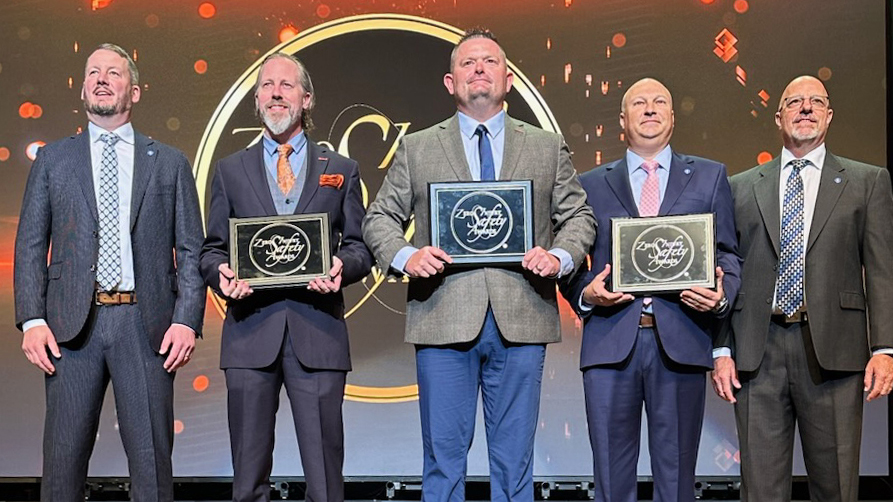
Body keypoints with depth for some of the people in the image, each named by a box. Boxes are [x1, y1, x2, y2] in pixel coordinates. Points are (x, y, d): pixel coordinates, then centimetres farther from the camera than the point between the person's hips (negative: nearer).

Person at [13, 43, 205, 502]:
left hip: (146, 325, -1)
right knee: (63, 460, 4)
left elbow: (191, 249, 6)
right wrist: (31, 319, -4)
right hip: (71, 325, 1)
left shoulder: (169, 163, 11)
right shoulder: (52, 160, 13)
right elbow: (30, 246, 9)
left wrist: (187, 320, -6)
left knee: (152, 461, 2)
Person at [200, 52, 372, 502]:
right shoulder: (231, 170, 16)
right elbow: (212, 249, 14)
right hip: (250, 329, 1)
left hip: (317, 332, -1)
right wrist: (221, 274, -8)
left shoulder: (340, 170, 14)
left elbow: (360, 246, 11)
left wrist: (341, 267, -11)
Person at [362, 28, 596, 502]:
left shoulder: (548, 148, 14)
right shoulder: (416, 149, 12)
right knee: (444, 454, 4)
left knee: (514, 459, 7)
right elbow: (379, 218, 12)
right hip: (444, 321, 0)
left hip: (521, 322, 1)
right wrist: (404, 256, -9)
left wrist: (560, 258, -7)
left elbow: (578, 216, 13)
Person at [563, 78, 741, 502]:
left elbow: (728, 256, 11)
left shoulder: (709, 177, 14)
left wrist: (721, 296, -9)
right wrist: (586, 293, -8)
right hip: (610, 343, 0)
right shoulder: (591, 185, 14)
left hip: (681, 343, 0)